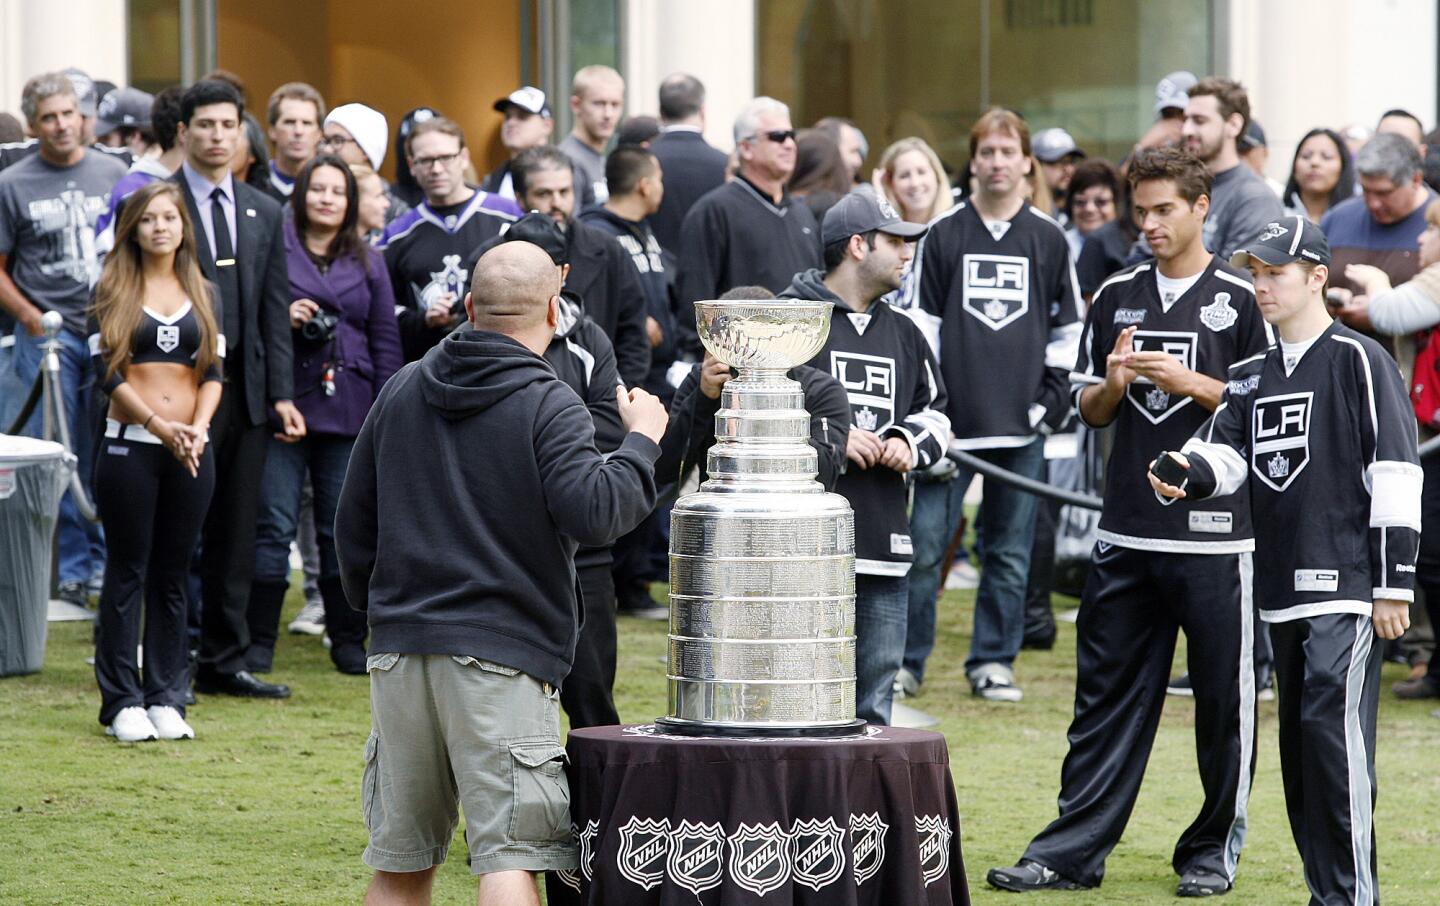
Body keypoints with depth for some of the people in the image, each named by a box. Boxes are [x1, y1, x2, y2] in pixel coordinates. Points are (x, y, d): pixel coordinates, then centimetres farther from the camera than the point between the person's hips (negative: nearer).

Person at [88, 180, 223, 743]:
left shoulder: (202, 294, 12)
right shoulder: (112, 292, 2)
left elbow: (213, 373, 8)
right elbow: (107, 371, -5)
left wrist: (197, 429, -10)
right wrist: (161, 426, -14)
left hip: (190, 450, 3)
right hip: (129, 446, -3)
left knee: (173, 575, 5)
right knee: (128, 573, -1)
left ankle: (166, 699, 9)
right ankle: (122, 702, 3)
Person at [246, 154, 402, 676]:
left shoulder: (367, 262, 14)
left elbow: (386, 339, 13)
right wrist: (280, 318, -14)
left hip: (348, 410, 3)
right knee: (274, 525, -5)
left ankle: (348, 640, 13)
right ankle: (259, 640, 0)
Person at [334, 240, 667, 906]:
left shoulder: (402, 390, 13)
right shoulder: (548, 407, -7)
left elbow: (353, 520, 19)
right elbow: (592, 513, -19)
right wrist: (642, 440, -3)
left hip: (399, 651, 6)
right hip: (502, 657, -6)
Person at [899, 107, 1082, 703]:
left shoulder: (1049, 240, 9)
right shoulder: (943, 235, 5)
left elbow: (1069, 327, 14)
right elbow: (920, 321, 3)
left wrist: (1053, 397, 3)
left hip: (1022, 427, 1)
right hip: (951, 422, -1)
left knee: (1011, 551, 5)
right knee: (925, 543, -5)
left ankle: (993, 661, 15)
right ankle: (907, 659, 6)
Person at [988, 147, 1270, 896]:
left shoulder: (1240, 300, -1)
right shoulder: (1117, 297, 12)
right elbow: (1088, 409, 15)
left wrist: (1189, 382, -14)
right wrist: (1113, 384, -7)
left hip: (1214, 534, -4)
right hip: (1126, 530, 4)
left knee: (1224, 698, 2)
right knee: (1105, 694, 6)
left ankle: (1214, 850, 13)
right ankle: (1072, 852, 8)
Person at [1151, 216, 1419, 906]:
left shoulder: (1358, 360, -4)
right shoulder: (1251, 377, 17)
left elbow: (1396, 473, -8)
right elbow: (1224, 451, 7)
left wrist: (1394, 585, -12)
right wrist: (1189, 474, -18)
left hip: (1347, 585, -7)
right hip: (1283, 589, 8)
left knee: (1333, 726, -15)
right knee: (1298, 738, 9)